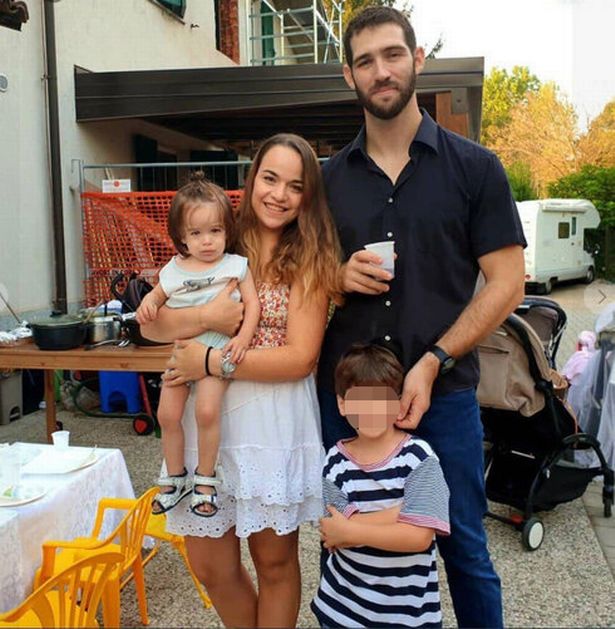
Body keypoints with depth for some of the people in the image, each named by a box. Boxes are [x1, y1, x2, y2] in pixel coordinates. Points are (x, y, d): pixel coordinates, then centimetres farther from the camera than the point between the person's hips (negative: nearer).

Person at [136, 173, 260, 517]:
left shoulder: (236, 265, -4)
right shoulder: (175, 270, 5)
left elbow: (253, 303, -8)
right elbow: (159, 295, 20)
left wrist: (243, 338, -21)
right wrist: (148, 302, -3)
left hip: (218, 350, -4)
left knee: (207, 410, -21)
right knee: (168, 413, 1)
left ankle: (205, 478, 2)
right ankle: (175, 478, 23)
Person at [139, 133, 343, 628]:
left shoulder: (309, 258, -2)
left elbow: (300, 359, -12)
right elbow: (152, 325, 0)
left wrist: (210, 362, -15)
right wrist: (206, 317, -18)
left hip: (276, 420, -3)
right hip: (206, 415, 3)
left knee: (274, 562, 12)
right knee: (211, 565, 12)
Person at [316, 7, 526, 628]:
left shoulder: (474, 167, 1)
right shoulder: (329, 178, 8)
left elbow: (505, 283, -3)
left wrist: (433, 364, -13)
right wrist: (340, 278, -7)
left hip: (443, 392, -2)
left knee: (463, 548, 11)